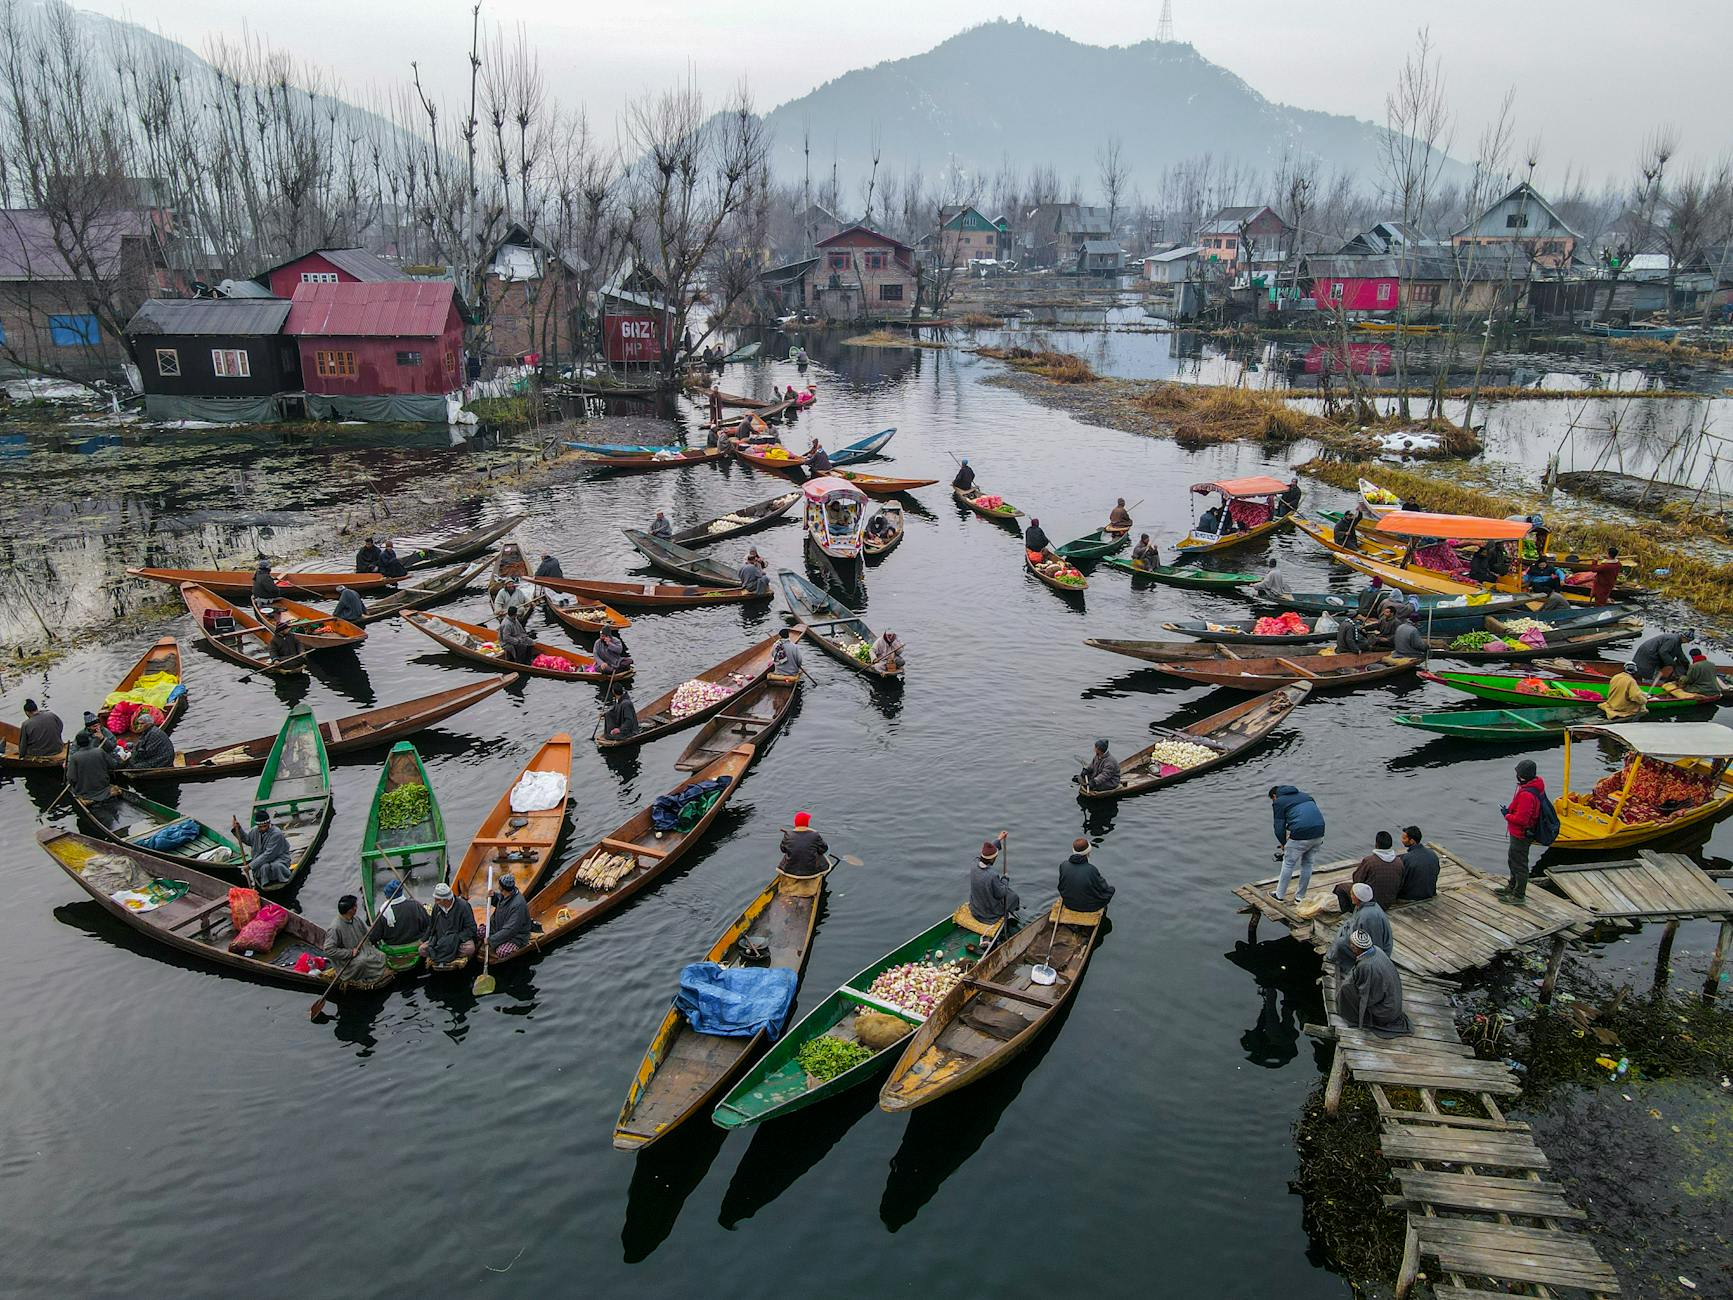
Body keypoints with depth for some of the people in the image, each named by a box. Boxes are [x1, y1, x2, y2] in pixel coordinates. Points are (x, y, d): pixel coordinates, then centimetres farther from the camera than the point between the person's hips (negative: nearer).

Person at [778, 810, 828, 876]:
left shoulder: (788, 835, -15)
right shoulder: (815, 835, -19)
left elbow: (783, 849, 2)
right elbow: (823, 849, -6)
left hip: (790, 870, 2)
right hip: (811, 871, -2)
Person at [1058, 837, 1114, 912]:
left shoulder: (1063, 865, -21)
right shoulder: (1092, 870, -33)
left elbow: (1061, 887, -4)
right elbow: (1103, 888, -16)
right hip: (1089, 906, -4)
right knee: (1111, 889, 27)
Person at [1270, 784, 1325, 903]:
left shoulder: (1278, 802, 8)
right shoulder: (1304, 795, 27)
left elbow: (1279, 828, 4)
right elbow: (1317, 813, 24)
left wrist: (1283, 844, 19)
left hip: (1300, 835, -6)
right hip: (1319, 833, 6)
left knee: (1288, 864, 12)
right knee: (1307, 864, 21)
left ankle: (1279, 895, 24)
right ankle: (1300, 896, 30)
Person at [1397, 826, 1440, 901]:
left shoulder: (1405, 858, -26)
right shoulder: (1433, 854, -6)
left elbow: (1399, 883, -17)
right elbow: (1435, 877, 7)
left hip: (1411, 897, -6)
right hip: (1429, 895, 6)